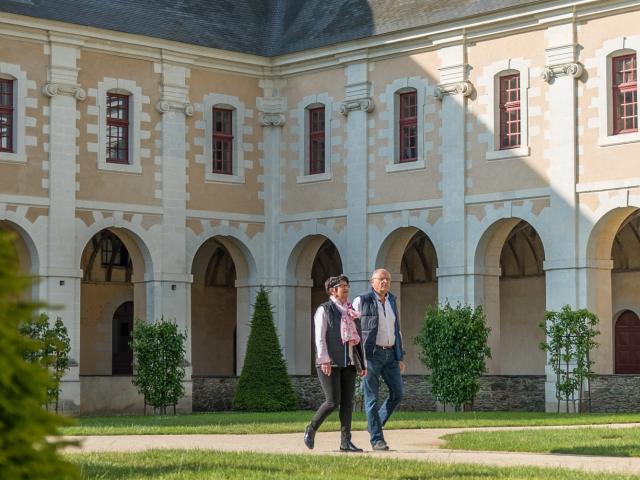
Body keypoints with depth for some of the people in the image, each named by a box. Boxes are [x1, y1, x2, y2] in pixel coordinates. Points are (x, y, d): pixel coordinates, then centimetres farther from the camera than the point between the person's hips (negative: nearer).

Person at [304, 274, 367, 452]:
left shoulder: (351, 312, 18)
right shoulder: (324, 310, -1)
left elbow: (357, 339, 19)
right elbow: (320, 337, -8)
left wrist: (362, 364, 14)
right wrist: (324, 360, -18)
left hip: (348, 363, 6)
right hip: (330, 364, -6)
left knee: (348, 402, 0)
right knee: (333, 401, -12)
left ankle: (345, 441, 1)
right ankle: (311, 429, 10)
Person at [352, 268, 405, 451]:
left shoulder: (391, 301, 13)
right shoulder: (362, 302, -5)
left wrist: (400, 357, 13)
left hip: (390, 354, 6)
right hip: (370, 355, -6)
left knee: (398, 393, 2)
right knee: (372, 397, -4)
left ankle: (375, 424, 20)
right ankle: (377, 439, -1)